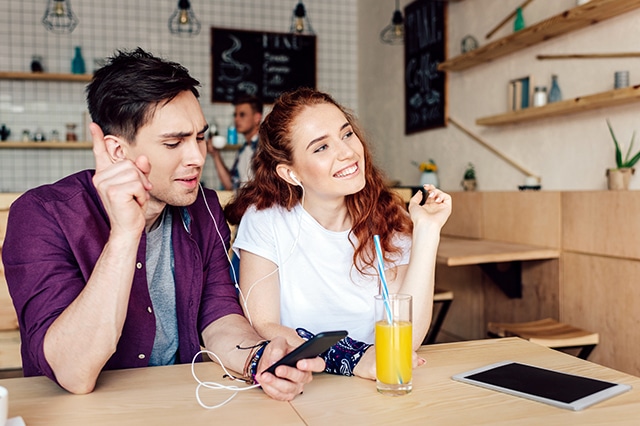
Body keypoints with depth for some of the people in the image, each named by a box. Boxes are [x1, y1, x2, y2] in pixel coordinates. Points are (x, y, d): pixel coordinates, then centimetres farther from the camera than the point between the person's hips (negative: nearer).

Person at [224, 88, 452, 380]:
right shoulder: (264, 220, -8)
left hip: (373, 391, 2)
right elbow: (262, 328, -13)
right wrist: (351, 358, -26)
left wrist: (427, 231, -16)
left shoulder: (389, 219, -3)